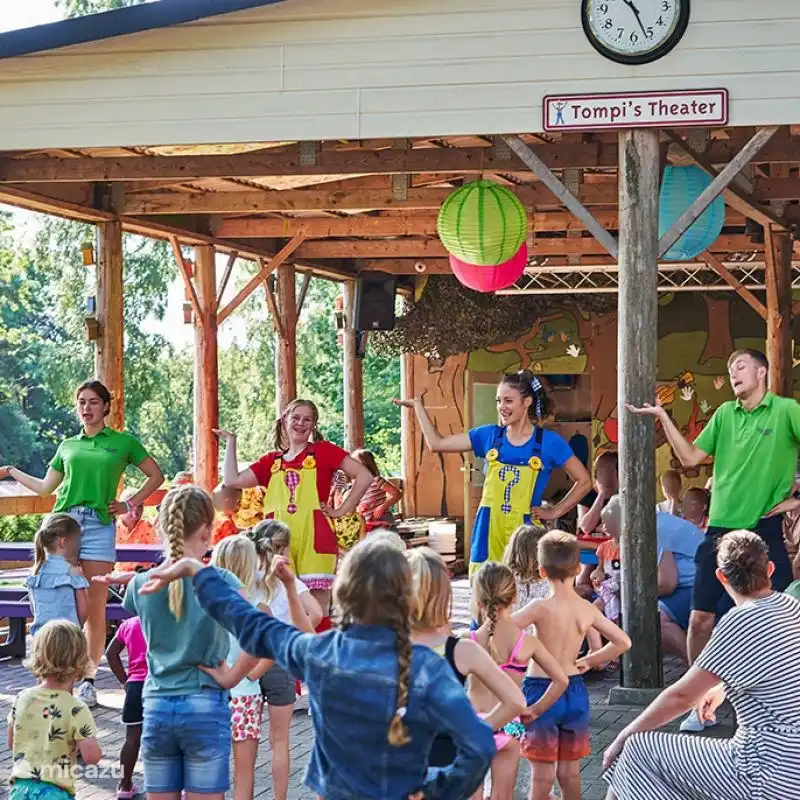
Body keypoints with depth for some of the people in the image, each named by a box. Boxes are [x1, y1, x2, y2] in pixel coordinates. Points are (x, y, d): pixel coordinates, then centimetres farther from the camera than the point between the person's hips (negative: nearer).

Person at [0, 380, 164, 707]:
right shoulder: (68, 446, 17)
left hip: (100, 526, -2)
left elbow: (156, 476, 14)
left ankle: (88, 680, 5)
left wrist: (130, 504, 6)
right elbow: (45, 487, 22)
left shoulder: (123, 442, 10)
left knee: (95, 609, -2)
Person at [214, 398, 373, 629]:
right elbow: (233, 481, 9)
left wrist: (342, 510, -3)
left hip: (314, 539, -3)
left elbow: (364, 476, -1)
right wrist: (231, 443, 12)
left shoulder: (324, 451, 5)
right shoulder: (272, 460, 15)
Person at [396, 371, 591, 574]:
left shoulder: (548, 441, -1)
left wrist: (554, 512, 1)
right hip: (488, 532, 3)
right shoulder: (489, 435, 7)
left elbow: (583, 481, 6)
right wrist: (418, 405, 12)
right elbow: (436, 443, 12)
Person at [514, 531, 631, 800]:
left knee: (542, 774, 2)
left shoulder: (541, 608, -16)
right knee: (570, 772, 13)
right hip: (575, 691, 4)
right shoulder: (588, 609, -2)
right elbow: (622, 642, 3)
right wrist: (588, 661, 11)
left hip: (541, 691, -4)